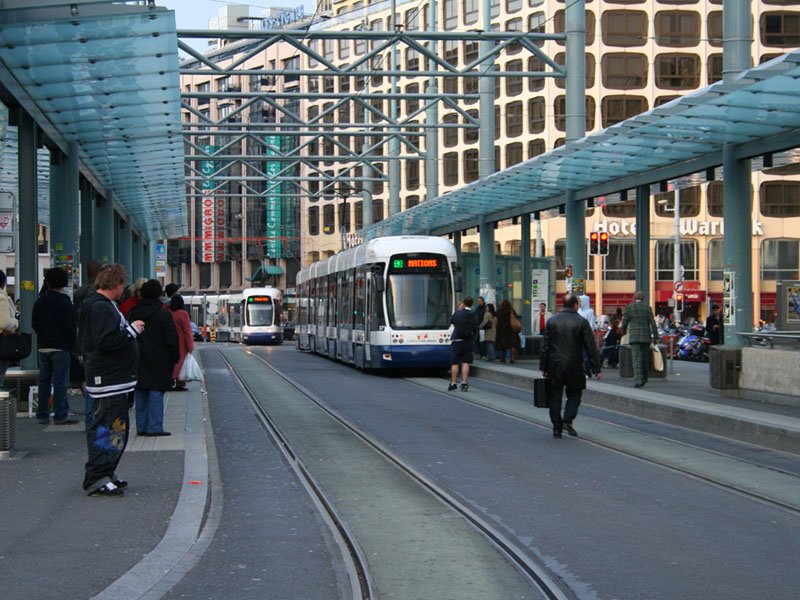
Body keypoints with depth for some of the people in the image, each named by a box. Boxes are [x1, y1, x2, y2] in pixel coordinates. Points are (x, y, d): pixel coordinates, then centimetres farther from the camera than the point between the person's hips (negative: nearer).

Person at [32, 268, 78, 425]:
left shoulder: (40, 301, 6)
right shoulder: (65, 302, -10)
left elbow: (34, 323, 9)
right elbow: (70, 327, -11)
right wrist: (72, 343, 1)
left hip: (43, 347, 6)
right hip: (60, 347, -5)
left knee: (44, 381, 10)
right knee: (60, 382, -4)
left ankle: (42, 415, 13)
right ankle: (60, 416, -6)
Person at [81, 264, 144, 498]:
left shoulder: (104, 305, 17)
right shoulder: (101, 308, -17)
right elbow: (105, 341, -26)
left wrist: (129, 329, 13)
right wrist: (132, 330, -18)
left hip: (114, 378, 11)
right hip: (108, 379, -11)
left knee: (117, 428, 17)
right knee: (107, 428, -10)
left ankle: (106, 474, 24)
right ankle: (96, 480, -7)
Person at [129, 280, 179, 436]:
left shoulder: (134, 313, 6)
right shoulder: (163, 314, -11)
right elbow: (172, 340, -10)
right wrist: (175, 357, 1)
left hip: (139, 362, 5)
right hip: (158, 363, -5)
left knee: (140, 394, 10)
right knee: (156, 393, -4)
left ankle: (141, 426, 13)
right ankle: (154, 427, -7)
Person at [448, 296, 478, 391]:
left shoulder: (458, 313, -8)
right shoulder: (474, 316, -3)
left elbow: (451, 321, 9)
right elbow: (475, 330, 1)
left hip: (457, 340, -2)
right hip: (469, 341, 2)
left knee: (454, 363, 4)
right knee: (465, 362, 4)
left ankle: (453, 383, 4)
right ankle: (464, 383, -2)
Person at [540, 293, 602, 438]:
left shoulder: (551, 321, 2)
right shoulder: (581, 322, -5)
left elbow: (545, 346, 4)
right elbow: (591, 347, -5)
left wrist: (543, 367, 10)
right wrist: (596, 369, -1)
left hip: (555, 366, 2)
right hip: (574, 366, -2)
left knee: (555, 396, 8)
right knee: (574, 394, 13)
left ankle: (557, 427, 7)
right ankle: (568, 420, -6)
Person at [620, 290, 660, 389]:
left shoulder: (629, 307, -2)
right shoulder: (647, 308, 4)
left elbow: (625, 322, 2)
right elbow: (652, 323, 0)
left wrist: (624, 331, 22)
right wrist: (655, 337, 3)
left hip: (634, 337, -2)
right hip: (646, 337, 2)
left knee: (636, 359, -7)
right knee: (645, 359, 15)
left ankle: (638, 380, -19)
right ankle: (643, 379, 23)